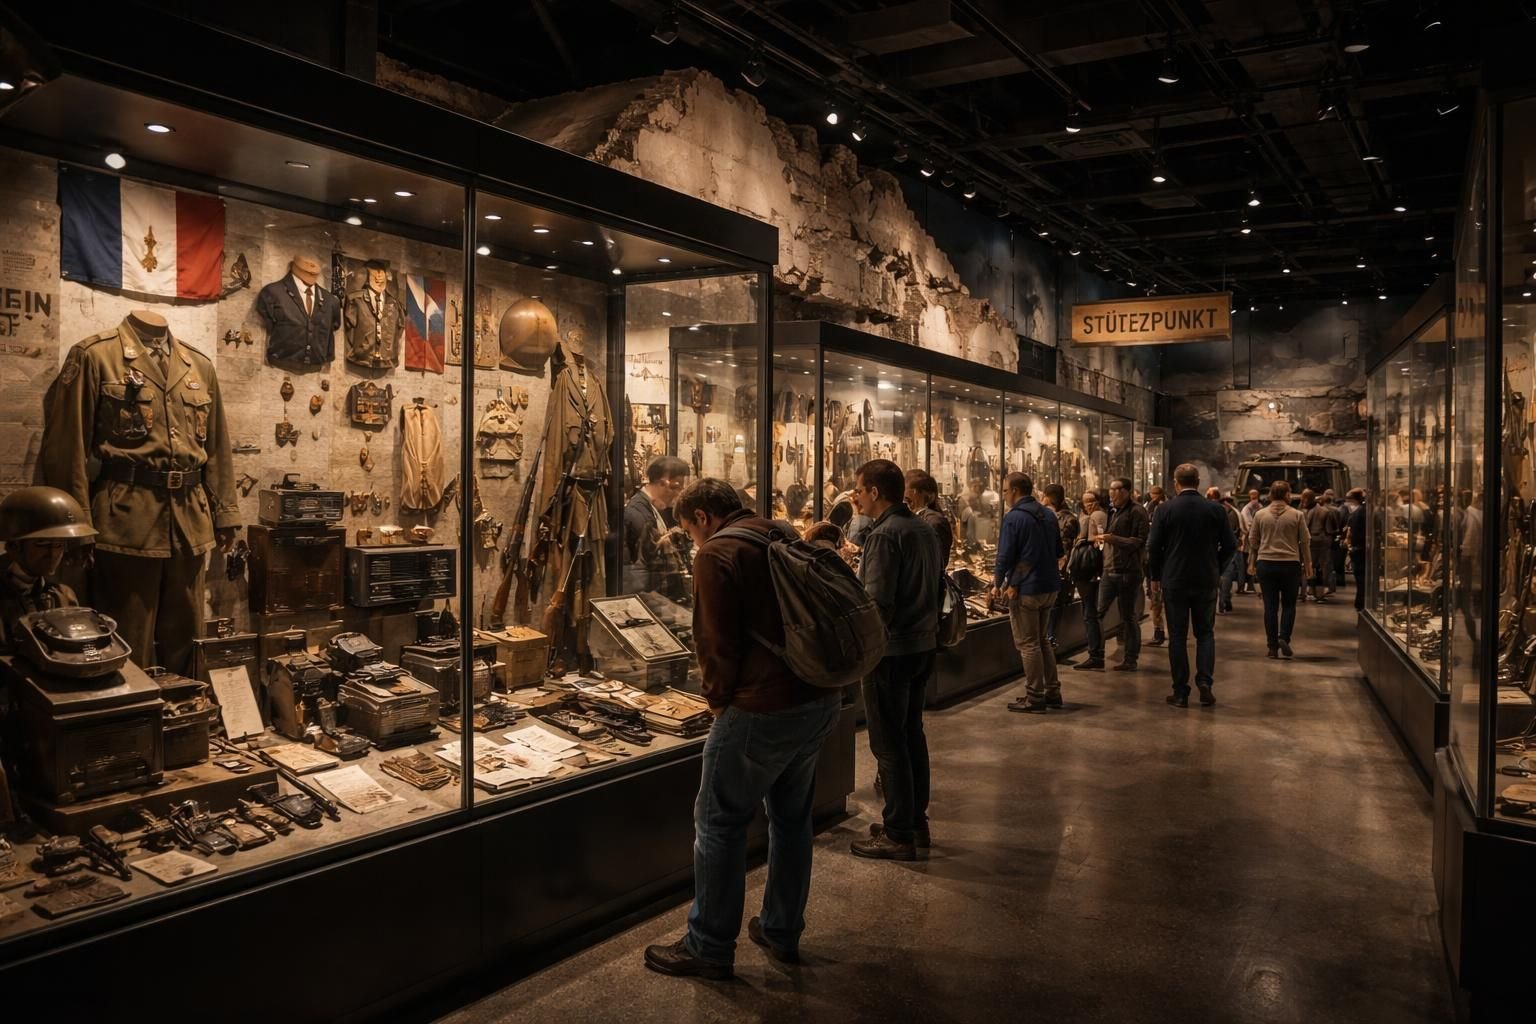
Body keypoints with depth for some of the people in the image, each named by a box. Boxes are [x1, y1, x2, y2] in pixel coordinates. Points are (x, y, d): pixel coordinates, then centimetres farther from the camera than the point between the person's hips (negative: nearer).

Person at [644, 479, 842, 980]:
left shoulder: (717, 554, -11)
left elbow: (718, 643, -13)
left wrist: (718, 697, 4)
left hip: (764, 710, -8)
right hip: (822, 698, 8)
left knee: (719, 824, 5)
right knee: (791, 817, 19)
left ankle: (709, 947, 14)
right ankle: (783, 932, 31)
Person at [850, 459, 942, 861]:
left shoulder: (884, 535, -17)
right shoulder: (926, 531, 10)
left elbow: (877, 603, -23)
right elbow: (938, 591, 17)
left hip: (890, 650, -9)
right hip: (924, 645, 9)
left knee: (889, 743, 1)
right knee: (912, 734, 18)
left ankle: (898, 834, 8)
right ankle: (917, 822, 28)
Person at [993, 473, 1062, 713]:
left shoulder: (1013, 518, -15)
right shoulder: (1049, 515, 9)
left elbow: (1005, 555, -15)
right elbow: (1058, 552, 16)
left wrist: (998, 583, -2)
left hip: (1025, 589, -8)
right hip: (1050, 586, 8)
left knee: (1028, 644, 1)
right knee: (1043, 640, 19)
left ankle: (1035, 698, 6)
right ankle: (1052, 692, 22)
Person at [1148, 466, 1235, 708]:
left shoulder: (1165, 510, -8)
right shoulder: (1216, 509, -3)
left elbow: (1153, 547, -6)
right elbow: (1230, 545, 0)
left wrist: (1155, 576, 7)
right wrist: (1217, 569, 14)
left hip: (1174, 581, -1)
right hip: (1206, 581, 1)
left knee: (1177, 636, 5)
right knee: (1205, 633, 14)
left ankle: (1180, 692, 6)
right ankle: (1205, 682, -1)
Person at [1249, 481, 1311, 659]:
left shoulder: (1260, 515, 2)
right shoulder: (1297, 515, -2)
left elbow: (1253, 541, 7)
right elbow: (1305, 542, 2)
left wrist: (1251, 563, 17)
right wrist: (1307, 564, 11)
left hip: (1266, 564, 1)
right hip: (1290, 564, -1)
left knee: (1270, 606, 4)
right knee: (1288, 604, 11)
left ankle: (1272, 646, 5)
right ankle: (1284, 638, -6)